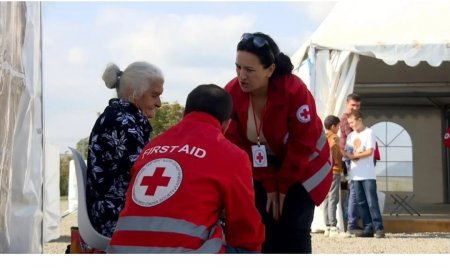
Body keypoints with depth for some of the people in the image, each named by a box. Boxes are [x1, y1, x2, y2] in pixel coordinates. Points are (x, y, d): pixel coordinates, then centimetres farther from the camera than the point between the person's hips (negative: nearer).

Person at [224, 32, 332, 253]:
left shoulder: (294, 90, -31)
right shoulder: (232, 94, -20)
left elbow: (303, 144, -22)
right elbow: (238, 144, -13)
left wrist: (283, 186, -15)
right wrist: (269, 184, -13)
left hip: (302, 169, -3)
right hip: (263, 173, 3)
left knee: (293, 231, -12)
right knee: (264, 232, -2)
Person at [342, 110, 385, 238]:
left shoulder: (369, 133, 0)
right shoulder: (350, 136, 17)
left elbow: (370, 151, -10)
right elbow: (347, 153, 14)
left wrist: (353, 155, -11)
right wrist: (347, 154, -8)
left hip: (368, 174, -6)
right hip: (355, 174, 6)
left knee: (372, 202, -9)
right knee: (361, 202, 3)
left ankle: (378, 228, -8)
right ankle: (368, 228, 5)